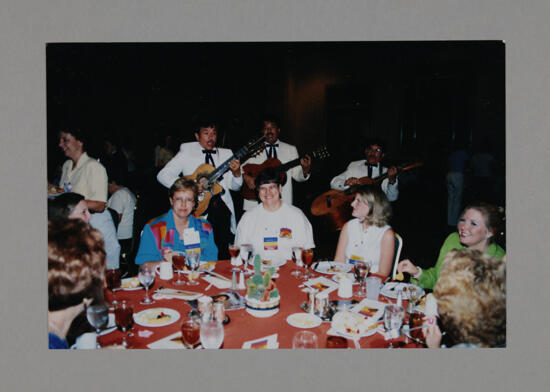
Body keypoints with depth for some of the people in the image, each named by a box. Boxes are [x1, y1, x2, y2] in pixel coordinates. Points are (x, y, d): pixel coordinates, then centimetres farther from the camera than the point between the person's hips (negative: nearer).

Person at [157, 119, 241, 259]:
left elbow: (234, 186, 11)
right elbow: (162, 175, -1)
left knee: (223, 255, -1)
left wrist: (236, 173, -11)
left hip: (222, 209, 2)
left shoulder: (226, 154, 13)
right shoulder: (187, 152, 6)